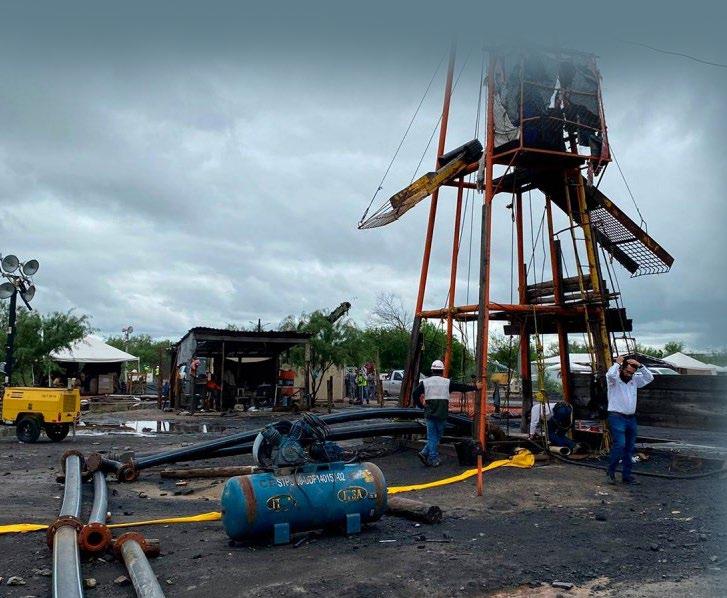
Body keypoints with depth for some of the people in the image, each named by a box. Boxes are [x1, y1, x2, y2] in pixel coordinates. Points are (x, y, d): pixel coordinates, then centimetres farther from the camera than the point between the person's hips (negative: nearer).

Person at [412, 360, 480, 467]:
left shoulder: (425, 382, 3)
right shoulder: (447, 382, 2)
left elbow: (416, 394, -4)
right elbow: (462, 387, 8)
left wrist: (421, 405, 7)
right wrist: (475, 387, 21)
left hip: (429, 413, 1)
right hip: (442, 414, -1)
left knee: (432, 436, 9)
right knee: (437, 435, 9)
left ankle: (434, 459, 2)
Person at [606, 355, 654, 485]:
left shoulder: (634, 380, 11)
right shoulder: (614, 379, -7)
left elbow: (649, 377, 5)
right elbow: (610, 374, -30)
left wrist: (639, 365, -4)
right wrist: (617, 363, -15)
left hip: (631, 418, 7)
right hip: (617, 417, -7)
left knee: (630, 448, 9)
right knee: (619, 445, -17)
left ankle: (626, 475, 17)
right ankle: (611, 472, -3)